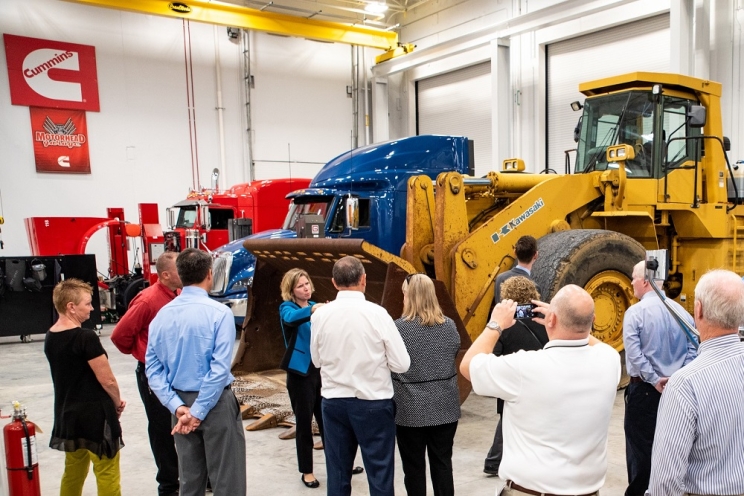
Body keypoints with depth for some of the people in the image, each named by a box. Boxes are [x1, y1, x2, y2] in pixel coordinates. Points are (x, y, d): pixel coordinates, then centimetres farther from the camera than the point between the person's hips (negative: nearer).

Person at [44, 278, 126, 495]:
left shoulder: (50, 337, 3)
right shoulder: (86, 337, -21)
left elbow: (71, 374, 9)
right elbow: (107, 380, -18)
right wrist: (117, 403, 1)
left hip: (67, 415, 8)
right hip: (95, 415, -8)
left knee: (73, 472, 21)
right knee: (107, 474, 4)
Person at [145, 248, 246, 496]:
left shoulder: (163, 314, 0)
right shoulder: (219, 312, -15)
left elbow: (153, 367, -1)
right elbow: (220, 368, -20)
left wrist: (177, 406, -5)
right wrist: (199, 411, -14)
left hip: (181, 402, 5)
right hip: (214, 403, -5)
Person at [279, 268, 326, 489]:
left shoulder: (315, 306, 9)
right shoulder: (287, 307, -6)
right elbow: (291, 318, -32)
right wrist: (312, 310, -48)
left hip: (322, 370, 4)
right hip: (300, 373, -4)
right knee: (304, 423, 5)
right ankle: (306, 471, 19)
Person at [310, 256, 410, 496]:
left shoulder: (320, 315, -5)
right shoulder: (376, 313, -14)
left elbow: (318, 360, 8)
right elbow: (401, 364, -10)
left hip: (334, 402, 3)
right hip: (373, 403, -3)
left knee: (338, 473, 15)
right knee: (380, 473, 9)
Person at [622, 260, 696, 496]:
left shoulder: (635, 312, -13)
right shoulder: (682, 311, 2)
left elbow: (634, 354, -20)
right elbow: (693, 349, -2)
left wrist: (654, 380, -14)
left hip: (644, 389, -5)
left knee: (640, 443, 5)